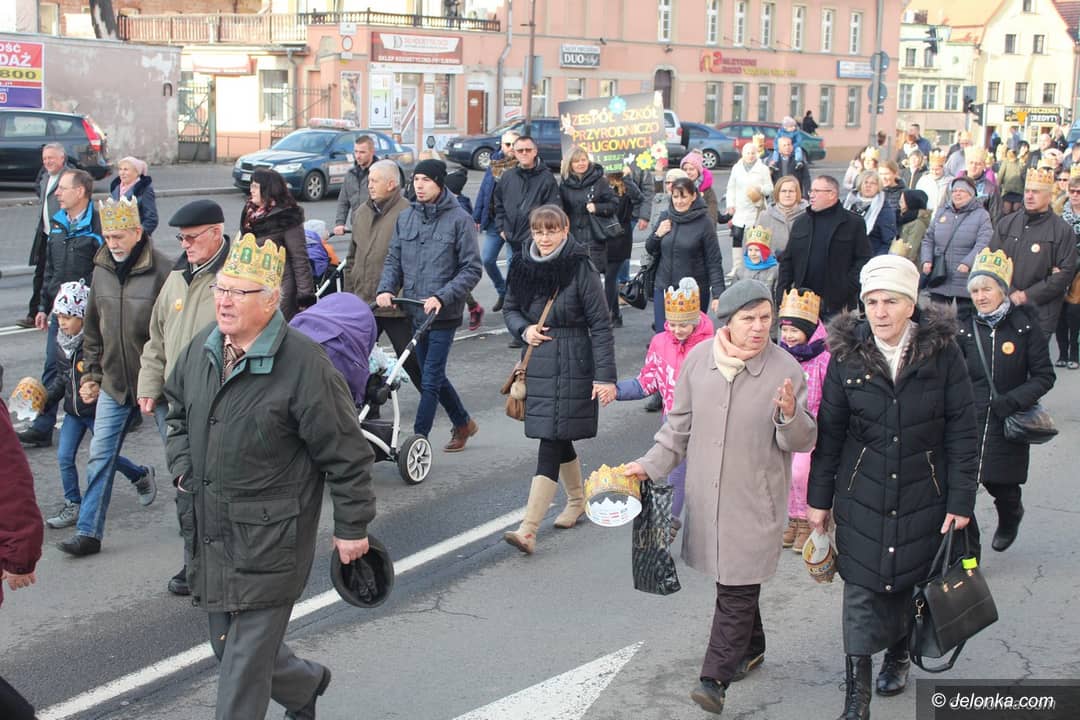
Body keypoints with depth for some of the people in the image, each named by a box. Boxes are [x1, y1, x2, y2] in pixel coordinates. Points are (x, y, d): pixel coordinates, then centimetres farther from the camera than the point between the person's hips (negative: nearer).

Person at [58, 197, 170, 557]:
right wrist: (90, 374, 12)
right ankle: (88, 532, 13)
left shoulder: (162, 271, -16)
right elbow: (93, 328, 14)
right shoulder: (102, 270, 4)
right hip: (114, 382, 5)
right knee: (100, 456, 6)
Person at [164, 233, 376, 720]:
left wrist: (351, 528, -9)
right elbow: (178, 413, 23)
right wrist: (182, 469, 9)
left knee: (245, 658, -1)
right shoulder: (201, 349, 3)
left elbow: (346, 455, -13)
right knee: (227, 644, 21)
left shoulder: (303, 363, -19)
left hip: (269, 539, -7)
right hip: (207, 530, 8)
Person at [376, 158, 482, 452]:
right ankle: (463, 423, 36)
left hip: (443, 314, -6)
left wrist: (441, 297, -21)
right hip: (414, 312, 6)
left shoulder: (459, 219, -9)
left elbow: (471, 269, -10)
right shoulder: (405, 218, 7)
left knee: (430, 379, -5)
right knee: (433, 376, 16)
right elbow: (393, 260, 10)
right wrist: (386, 289, -9)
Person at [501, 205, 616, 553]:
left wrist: (605, 376, -14)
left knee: (551, 442, -10)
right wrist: (523, 328, -5)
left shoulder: (581, 269, -11)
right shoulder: (523, 265, 4)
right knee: (559, 441, 17)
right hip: (538, 365, 6)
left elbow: (600, 325, -10)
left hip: (572, 367, -6)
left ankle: (528, 529, -14)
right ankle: (578, 500, 40)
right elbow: (510, 308, 18)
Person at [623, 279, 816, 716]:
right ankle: (751, 648, 40)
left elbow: (803, 442, -6)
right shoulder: (698, 359, -3)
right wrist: (651, 465, 3)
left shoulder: (786, 369, -12)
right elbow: (680, 423, 10)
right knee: (730, 578, 19)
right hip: (706, 494, 4)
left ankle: (716, 679, 1)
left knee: (738, 589, -4)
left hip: (754, 499, -4)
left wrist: (790, 416, -26)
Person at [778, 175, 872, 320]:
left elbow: (863, 260, -5)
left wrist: (848, 290, -15)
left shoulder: (854, 223, 0)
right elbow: (787, 260, 14)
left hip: (838, 303, -4)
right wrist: (782, 291, 3)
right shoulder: (800, 222, 14)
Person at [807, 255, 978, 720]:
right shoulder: (847, 355, -6)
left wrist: (961, 499, -7)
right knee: (861, 589, -1)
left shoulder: (942, 352, -9)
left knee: (911, 579, 13)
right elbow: (829, 432, 2)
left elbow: (962, 431, -5)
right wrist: (819, 497, 4)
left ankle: (899, 653, 41)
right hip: (862, 494, 0)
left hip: (923, 493, 0)